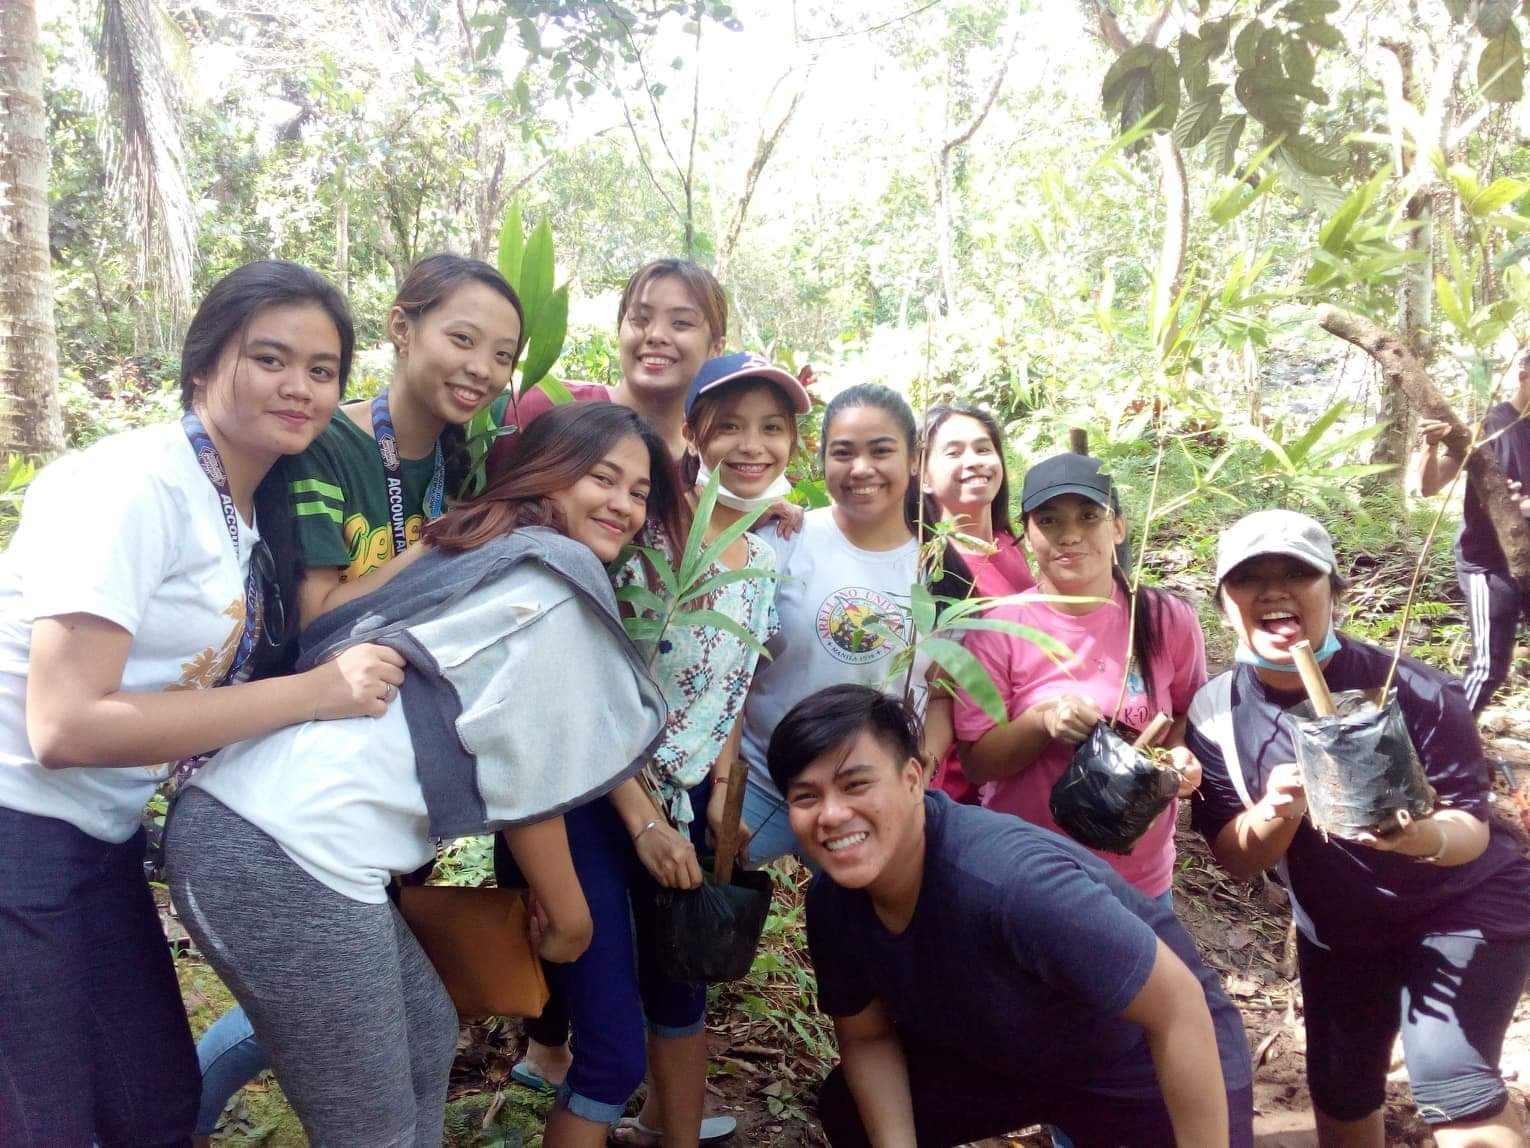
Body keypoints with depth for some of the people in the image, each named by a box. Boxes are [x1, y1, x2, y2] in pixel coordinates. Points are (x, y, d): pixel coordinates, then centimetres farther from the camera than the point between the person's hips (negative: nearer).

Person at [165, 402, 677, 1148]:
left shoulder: (482, 545, 20)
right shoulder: (554, 584, -7)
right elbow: (524, 778, -6)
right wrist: (569, 912, 9)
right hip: (290, 860, -10)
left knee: (425, 1036, 25)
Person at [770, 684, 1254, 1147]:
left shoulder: (1010, 881, -39)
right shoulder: (832, 900, -17)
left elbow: (1179, 1008, -32)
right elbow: (867, 1037, -1)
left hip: (1139, 1067, -5)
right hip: (1003, 1057, 6)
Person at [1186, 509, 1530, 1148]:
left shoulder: (1412, 691, -25)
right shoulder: (1215, 714, -16)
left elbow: (1473, 828, -19)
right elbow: (1237, 860, -13)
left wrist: (1427, 836, -43)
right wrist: (1275, 814, -35)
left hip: (1463, 908, -3)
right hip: (1337, 932, 4)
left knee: (1448, 1081, -21)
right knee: (1338, 1093, 14)